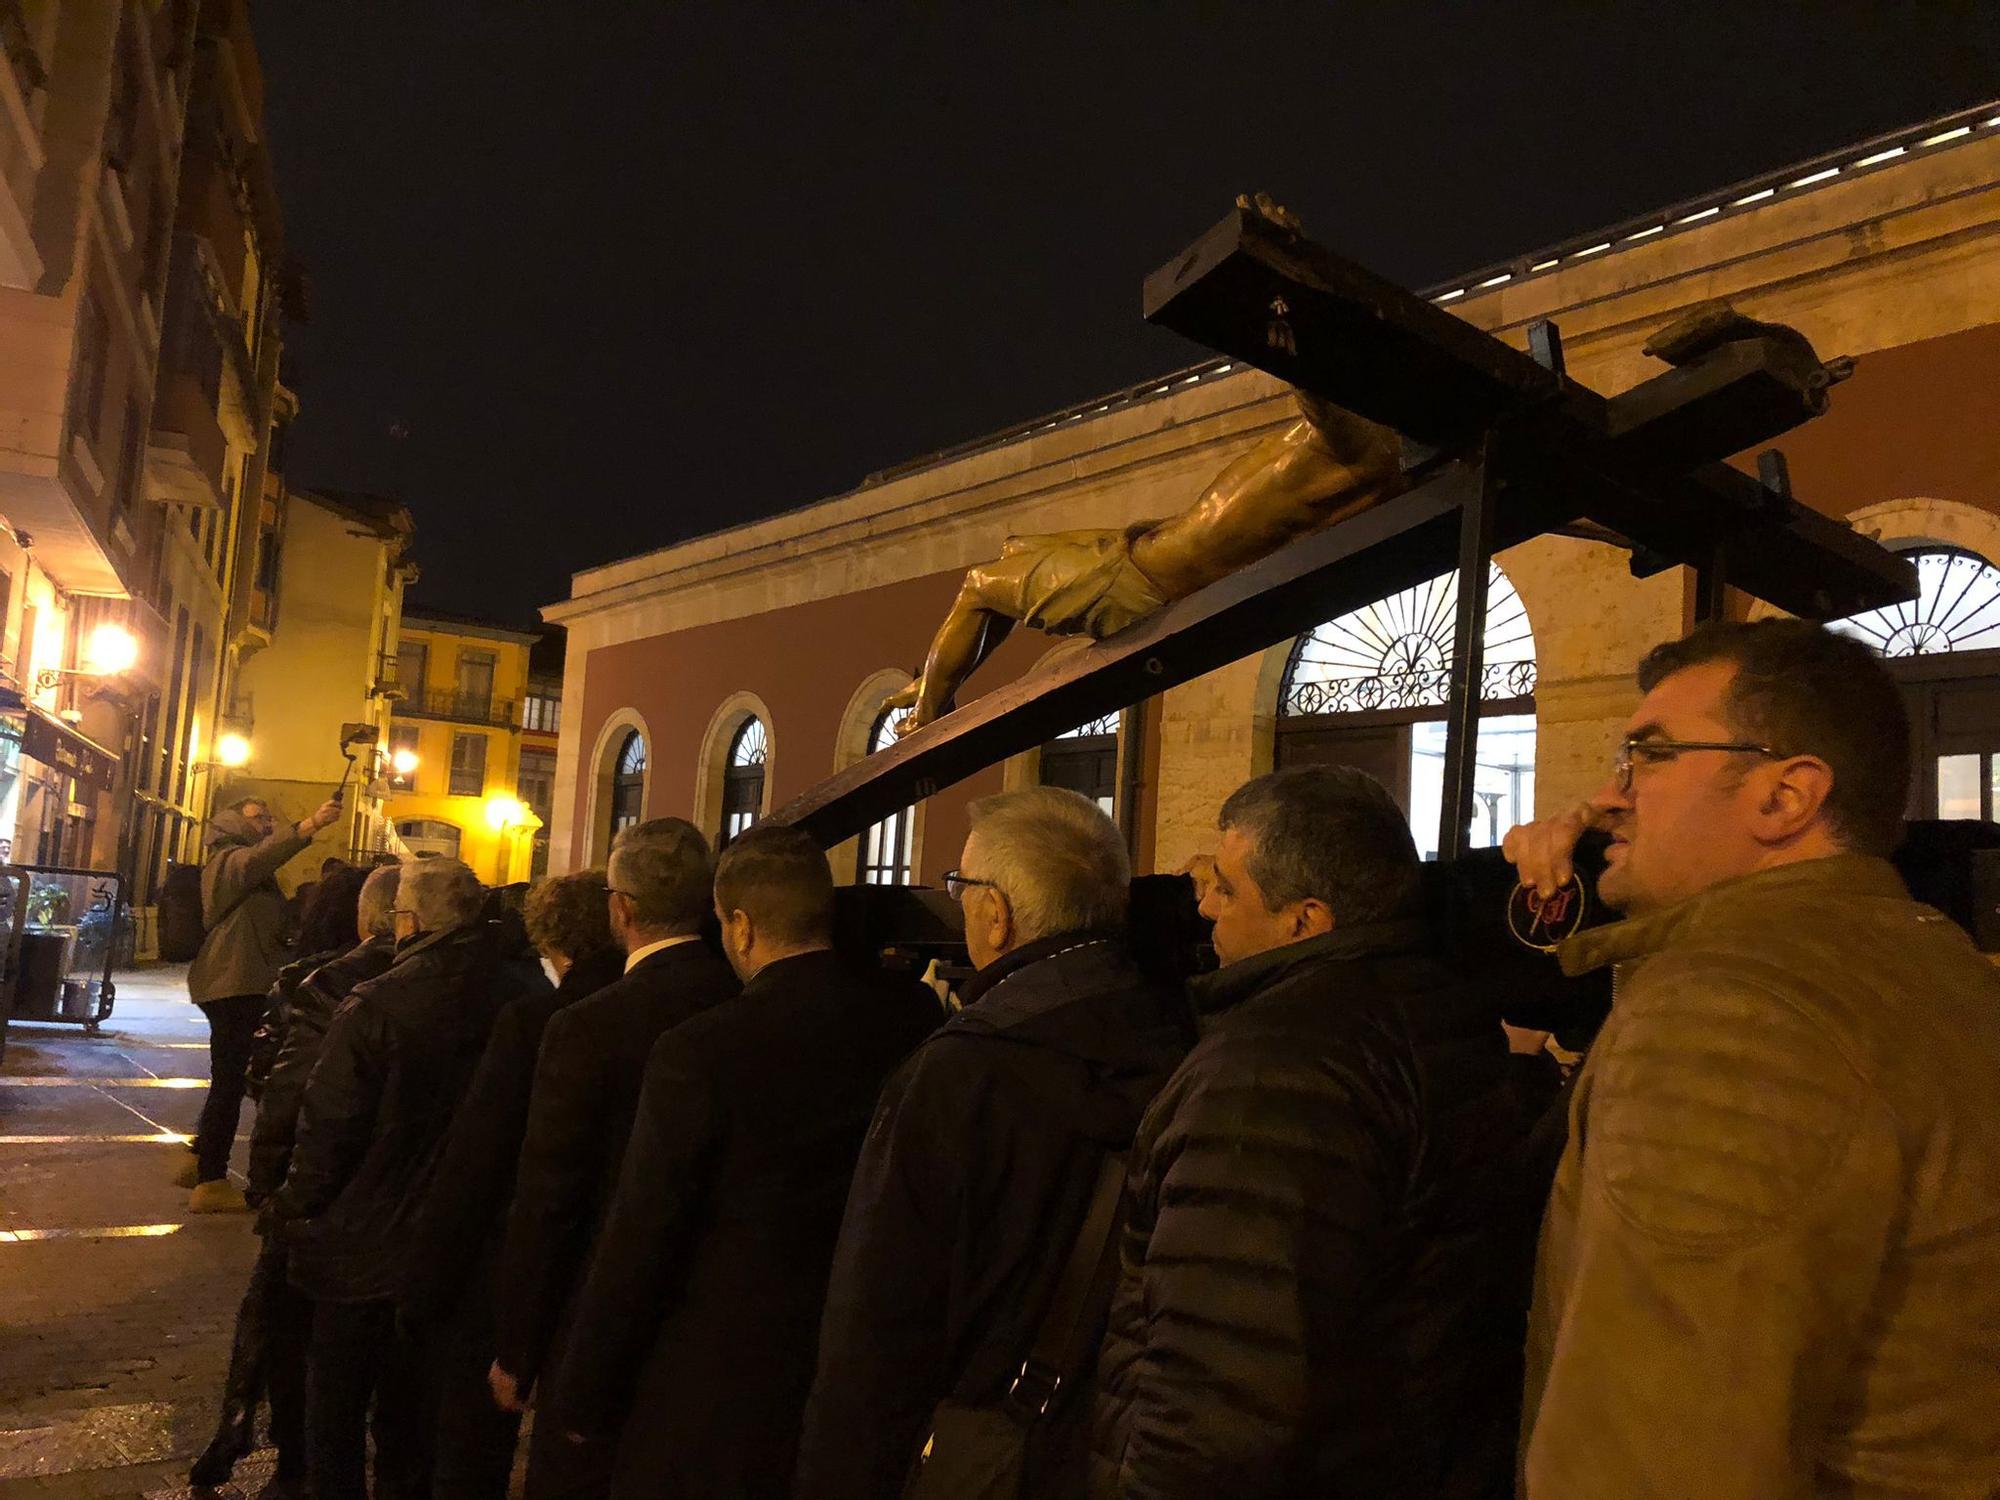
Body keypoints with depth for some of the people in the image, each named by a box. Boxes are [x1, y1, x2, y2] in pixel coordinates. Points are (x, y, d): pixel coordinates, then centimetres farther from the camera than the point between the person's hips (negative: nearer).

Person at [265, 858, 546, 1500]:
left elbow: (328, 1129, -17)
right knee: (415, 1408, 22)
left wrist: (296, 1212, -1)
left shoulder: (376, 1005, -22)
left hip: (368, 1248, -4)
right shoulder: (527, 998, -12)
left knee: (337, 1406, 17)